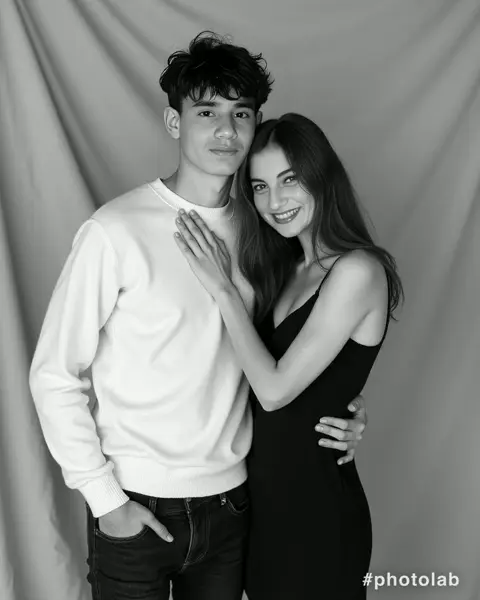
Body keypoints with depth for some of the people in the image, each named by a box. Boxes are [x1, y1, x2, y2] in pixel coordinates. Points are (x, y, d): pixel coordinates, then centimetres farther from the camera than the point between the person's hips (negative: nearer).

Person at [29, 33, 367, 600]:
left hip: (231, 504, 4)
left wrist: (340, 413, -3)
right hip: (133, 509, -4)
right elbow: (53, 375, -10)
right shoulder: (116, 233, -16)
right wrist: (104, 497, -10)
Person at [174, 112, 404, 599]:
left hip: (317, 499, -7)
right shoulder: (286, 268, 6)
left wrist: (223, 288, -18)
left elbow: (276, 390, -22)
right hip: (265, 490, 7)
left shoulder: (356, 269, -19)